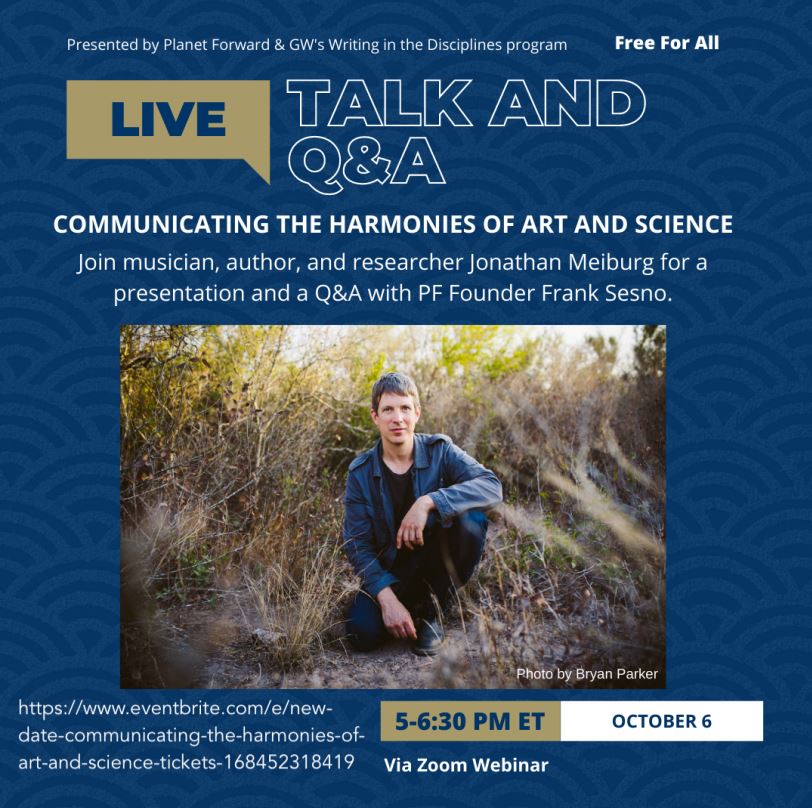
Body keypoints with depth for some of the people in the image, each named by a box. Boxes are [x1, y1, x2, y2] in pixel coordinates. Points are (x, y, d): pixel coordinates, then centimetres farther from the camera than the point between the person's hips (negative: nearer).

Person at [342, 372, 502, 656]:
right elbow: (358, 544, -10)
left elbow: (492, 486, -25)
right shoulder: (361, 473, -7)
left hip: (437, 562, 0)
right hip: (390, 571, 0)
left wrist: (428, 502, -38)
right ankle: (410, 605, 8)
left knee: (471, 519, -29)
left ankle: (432, 608, -9)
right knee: (362, 634, -27)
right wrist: (387, 598, -25)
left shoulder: (439, 451, -9)